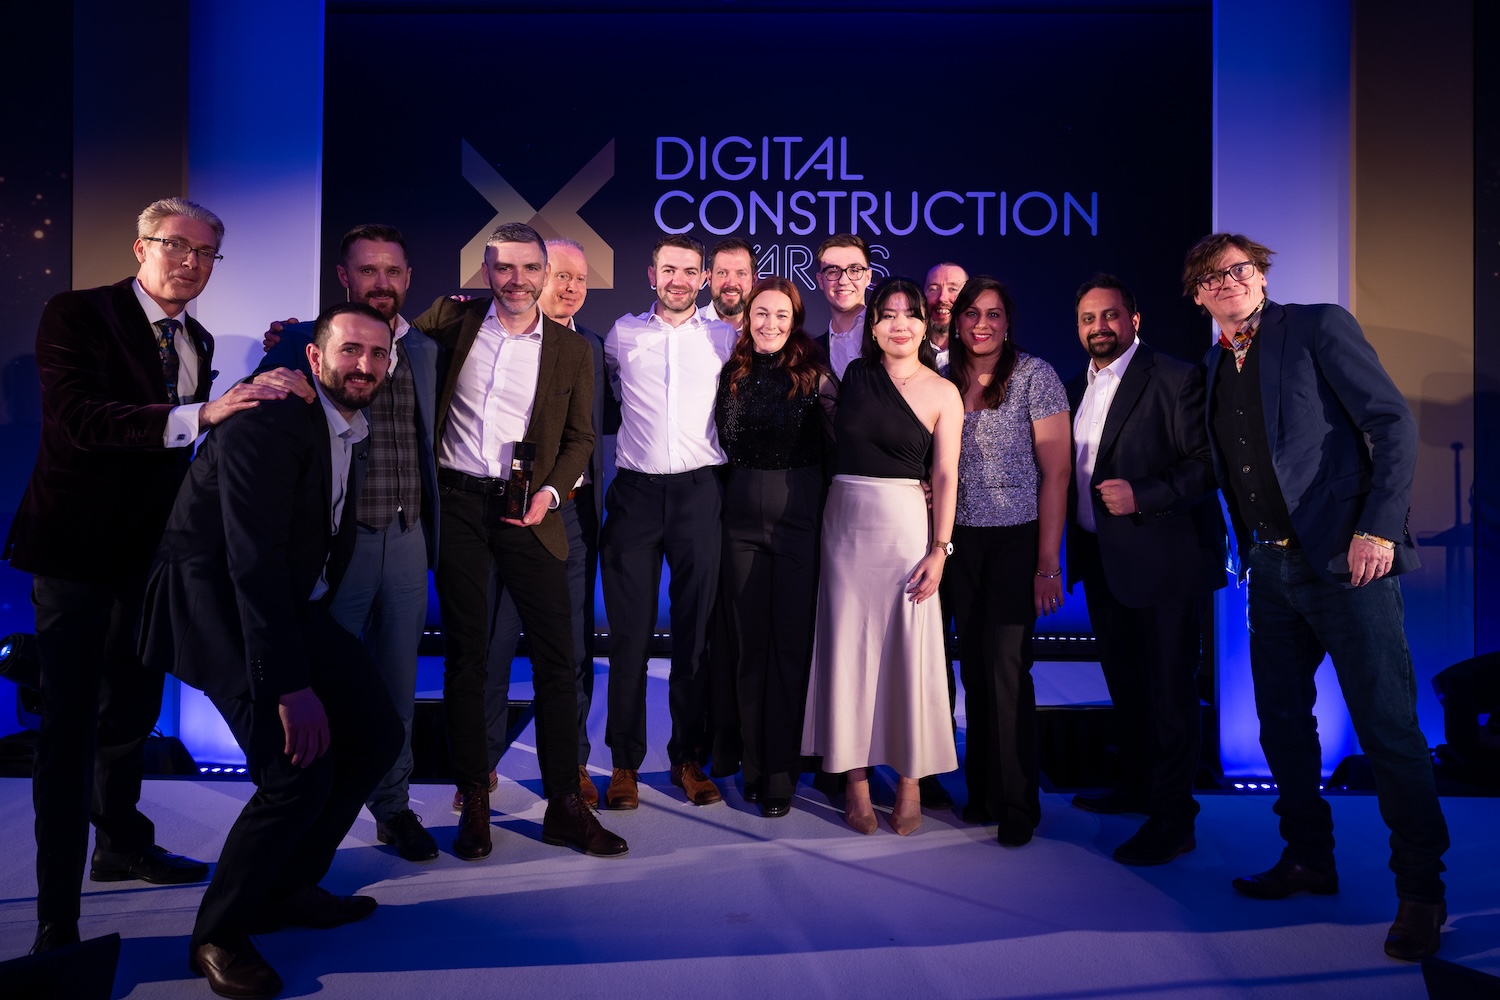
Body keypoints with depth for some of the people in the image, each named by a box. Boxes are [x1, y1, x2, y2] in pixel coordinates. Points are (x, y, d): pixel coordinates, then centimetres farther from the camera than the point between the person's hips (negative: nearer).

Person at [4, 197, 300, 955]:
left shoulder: (197, 342, 9)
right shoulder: (77, 314, -12)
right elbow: (75, 419, -27)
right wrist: (197, 416, -36)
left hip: (149, 548, 7)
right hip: (77, 548, -7)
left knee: (131, 710, 21)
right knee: (71, 725, -4)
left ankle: (121, 846, 42)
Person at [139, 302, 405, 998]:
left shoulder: (349, 429, 8)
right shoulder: (269, 425, -19)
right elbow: (255, 562, -26)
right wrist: (292, 686, -30)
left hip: (291, 604, 9)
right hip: (217, 604, -9)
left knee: (376, 735, 4)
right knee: (300, 771, -20)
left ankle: (288, 889, 21)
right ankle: (218, 934, 3)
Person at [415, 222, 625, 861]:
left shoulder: (572, 350, 7)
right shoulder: (453, 320, 7)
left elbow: (580, 438, 8)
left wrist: (549, 492, -9)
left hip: (527, 512, 0)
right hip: (456, 505, 0)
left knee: (557, 656, -2)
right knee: (465, 654, 6)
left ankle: (564, 806, 10)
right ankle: (474, 803, 17)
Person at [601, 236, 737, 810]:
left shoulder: (724, 337, 8)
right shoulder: (621, 335, 9)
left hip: (699, 489, 0)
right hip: (635, 491, 0)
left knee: (694, 631, 4)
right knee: (629, 629, 1)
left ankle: (689, 757, 16)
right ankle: (625, 761, 11)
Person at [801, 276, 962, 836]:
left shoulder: (942, 393, -1)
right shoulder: (853, 376, 7)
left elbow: (945, 477, -4)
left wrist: (940, 549, -10)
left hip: (907, 526, -2)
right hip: (846, 524, 3)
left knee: (908, 650, 1)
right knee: (847, 647, 4)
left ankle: (909, 782, 15)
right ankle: (856, 781, 16)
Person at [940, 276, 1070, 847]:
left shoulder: (1034, 376, -5)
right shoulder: (945, 379, 7)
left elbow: (1055, 472, -7)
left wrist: (1048, 563, -12)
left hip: (1017, 539, -4)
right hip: (961, 541, 4)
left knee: (1006, 664, -7)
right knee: (975, 665, 6)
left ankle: (1018, 805, 7)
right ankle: (983, 791, 20)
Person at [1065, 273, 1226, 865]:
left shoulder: (1176, 379, -9)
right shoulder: (1077, 389, 13)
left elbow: (1209, 463, -14)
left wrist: (1143, 496, -24)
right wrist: (1075, 546, 6)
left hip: (1165, 559, -7)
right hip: (1102, 562, 8)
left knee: (1167, 688, 0)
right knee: (1124, 682, 19)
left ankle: (1171, 819, 10)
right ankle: (1136, 787, 36)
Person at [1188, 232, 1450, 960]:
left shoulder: (1320, 327, -4)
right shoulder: (1217, 362, 13)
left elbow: (1393, 423, -10)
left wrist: (1380, 527, -18)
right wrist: (1247, 545, 7)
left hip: (1345, 559, -6)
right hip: (1272, 567, 7)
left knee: (1387, 729, -2)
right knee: (1282, 721, 13)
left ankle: (1420, 892, 13)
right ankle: (1308, 860, 29)